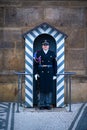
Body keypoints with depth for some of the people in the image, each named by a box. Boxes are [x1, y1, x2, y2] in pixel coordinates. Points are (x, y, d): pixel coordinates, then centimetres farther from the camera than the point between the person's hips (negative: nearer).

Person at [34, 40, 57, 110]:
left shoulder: (52, 53, 6)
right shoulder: (38, 53, 3)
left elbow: (55, 64, 6)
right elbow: (35, 64, 3)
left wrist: (55, 74, 1)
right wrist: (36, 73, -5)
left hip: (50, 73, 1)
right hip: (41, 73, -1)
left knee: (49, 88, 2)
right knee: (42, 88, 0)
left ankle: (48, 104, 10)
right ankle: (42, 104, 9)